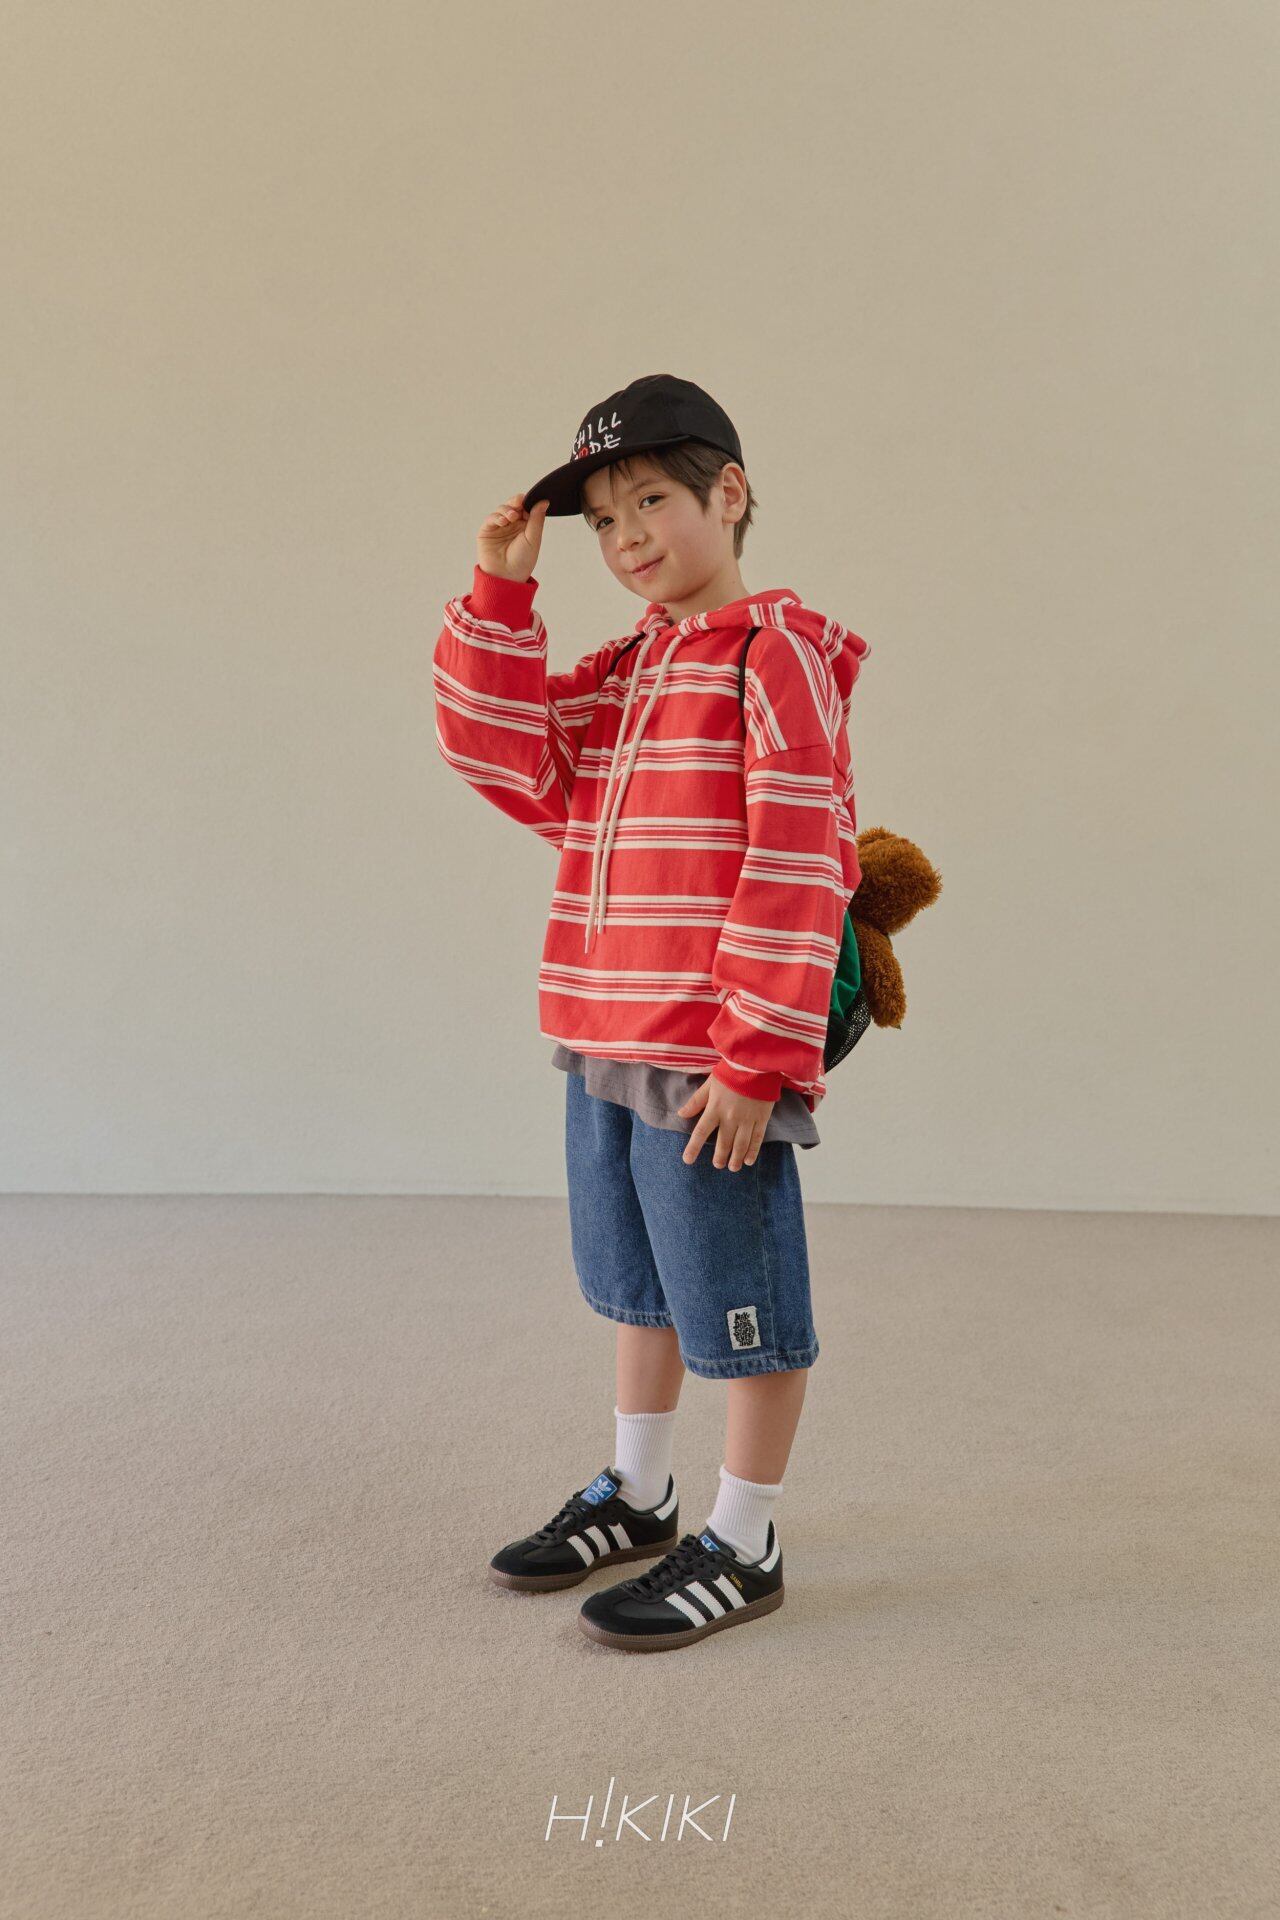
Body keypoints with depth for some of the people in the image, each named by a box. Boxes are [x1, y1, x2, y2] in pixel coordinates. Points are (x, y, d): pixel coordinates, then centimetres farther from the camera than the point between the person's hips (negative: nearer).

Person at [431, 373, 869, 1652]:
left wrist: (755, 1056, -20)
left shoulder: (777, 656, -11)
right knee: (639, 1284, 22)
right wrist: (500, 597, 2)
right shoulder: (621, 674, 15)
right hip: (605, 1044, 9)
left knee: (739, 1300, 6)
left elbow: (797, 869, -17)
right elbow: (510, 759, 8)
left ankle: (742, 1545, 23)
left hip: (717, 1060, -8)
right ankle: (636, 1496, 40)